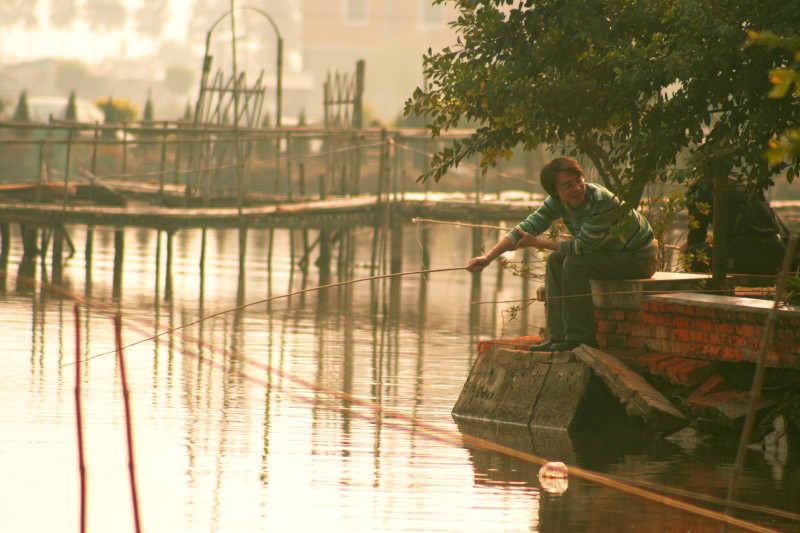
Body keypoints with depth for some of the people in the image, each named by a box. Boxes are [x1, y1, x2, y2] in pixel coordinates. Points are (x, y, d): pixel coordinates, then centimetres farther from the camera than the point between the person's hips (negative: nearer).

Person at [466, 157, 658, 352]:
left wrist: (537, 243, -18)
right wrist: (488, 257, -20)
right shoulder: (557, 201, -7)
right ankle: (559, 337, -1)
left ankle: (581, 338, -15)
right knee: (555, 261, -2)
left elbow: (583, 247, -27)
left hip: (640, 259, -8)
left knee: (574, 264, -23)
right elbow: (526, 228, -9)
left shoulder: (602, 201, -31)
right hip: (614, 253, 8)